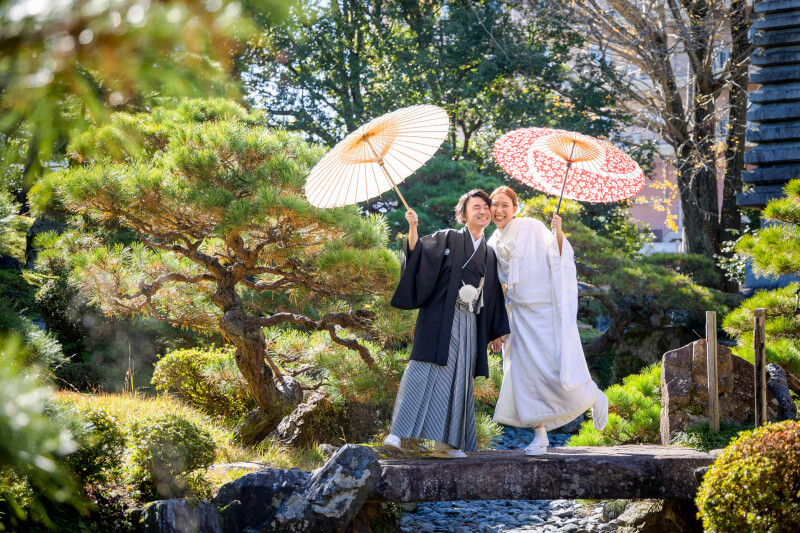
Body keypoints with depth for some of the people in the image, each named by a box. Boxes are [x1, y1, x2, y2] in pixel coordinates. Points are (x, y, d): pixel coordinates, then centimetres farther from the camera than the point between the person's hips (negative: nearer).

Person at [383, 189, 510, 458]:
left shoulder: (489, 255, 19)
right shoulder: (447, 239, 6)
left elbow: (493, 296, 21)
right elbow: (417, 252, -8)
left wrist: (497, 331, 17)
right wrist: (413, 228, -25)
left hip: (468, 324, 5)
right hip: (440, 319, -5)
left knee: (458, 380, 2)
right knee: (423, 372, -15)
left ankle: (445, 442, 5)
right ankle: (397, 434, -20)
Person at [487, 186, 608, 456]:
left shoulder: (531, 228, -5)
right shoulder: (493, 244, 12)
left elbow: (558, 258, -11)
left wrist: (558, 234, -30)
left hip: (546, 310, -6)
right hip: (519, 315, 6)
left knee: (558, 368, -11)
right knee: (526, 373, 0)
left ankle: (595, 397, 19)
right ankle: (540, 436, 6)